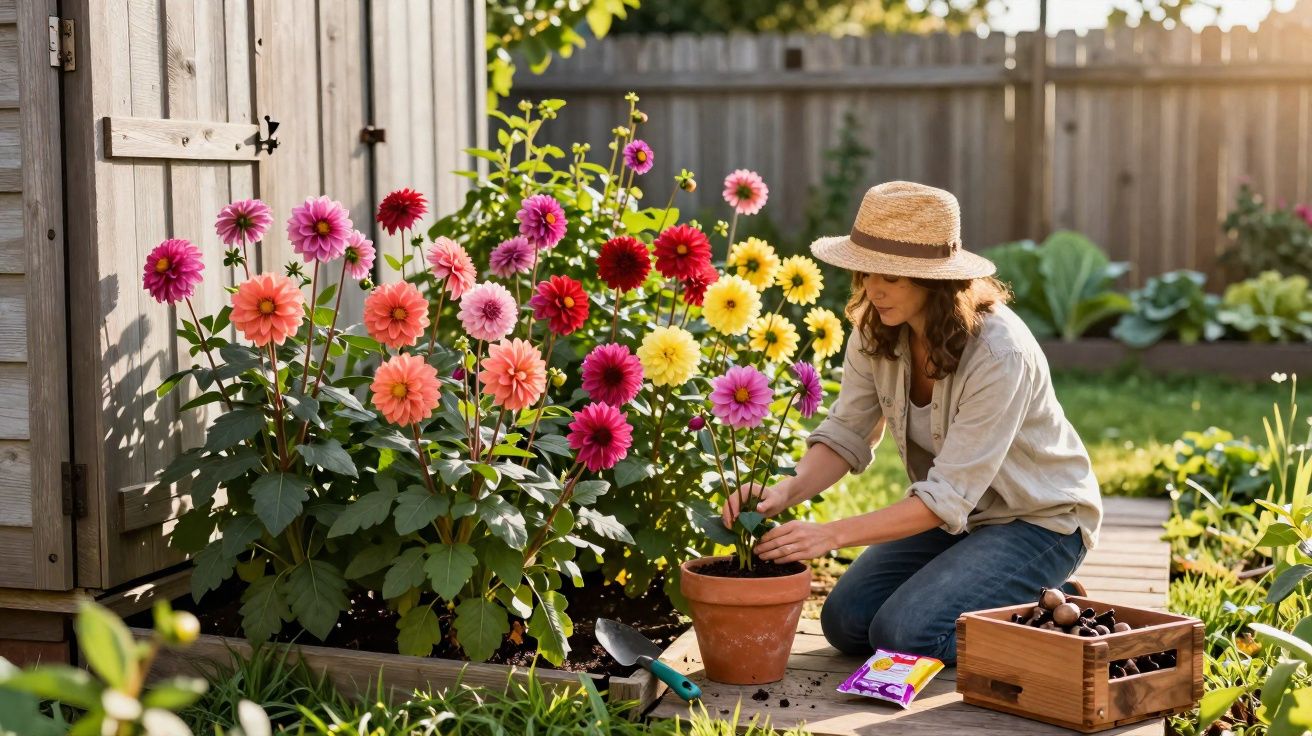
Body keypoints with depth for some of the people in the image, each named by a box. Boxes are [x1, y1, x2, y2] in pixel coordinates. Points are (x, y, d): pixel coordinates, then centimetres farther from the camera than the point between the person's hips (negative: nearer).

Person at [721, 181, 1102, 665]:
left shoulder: (999, 352, -31)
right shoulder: (876, 331, -9)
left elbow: (948, 496, -32)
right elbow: (845, 434, -7)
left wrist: (832, 534, -37)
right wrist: (787, 491, -28)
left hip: (1038, 520, -7)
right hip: (954, 513, 7)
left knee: (902, 633, -22)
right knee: (846, 623, -6)